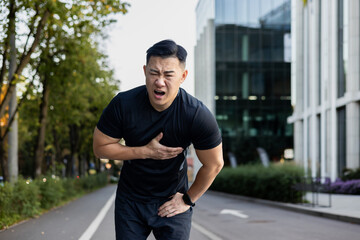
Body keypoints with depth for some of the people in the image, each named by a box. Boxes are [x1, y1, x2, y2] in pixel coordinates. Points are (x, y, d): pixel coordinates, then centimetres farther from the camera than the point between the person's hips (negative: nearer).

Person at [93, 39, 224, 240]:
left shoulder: (198, 116, -22)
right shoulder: (123, 105, -18)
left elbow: (213, 165, -8)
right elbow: (100, 148, -8)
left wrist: (188, 199, -1)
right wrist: (145, 152, -18)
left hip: (172, 201, -1)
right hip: (130, 201, 2)